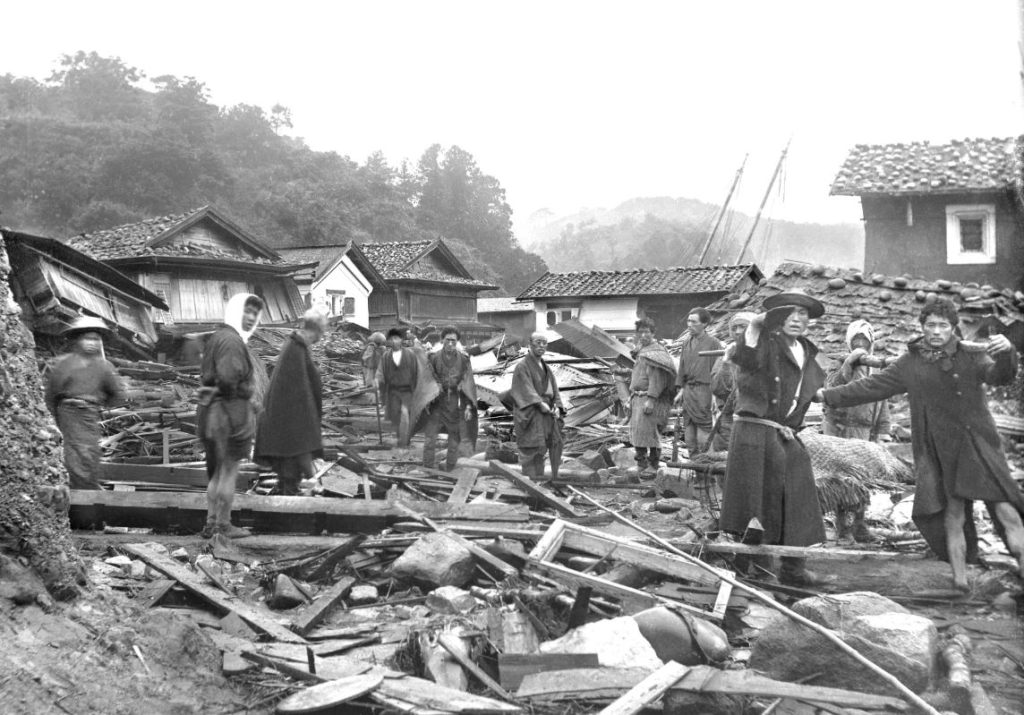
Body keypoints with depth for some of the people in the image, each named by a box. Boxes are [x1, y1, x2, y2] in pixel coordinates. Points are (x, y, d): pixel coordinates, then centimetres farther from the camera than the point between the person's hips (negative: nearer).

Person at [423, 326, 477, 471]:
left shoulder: (463, 360, 0)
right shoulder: (433, 358, -1)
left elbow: (468, 384, -3)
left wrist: (468, 405, -12)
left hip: (456, 404, 1)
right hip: (437, 403, -1)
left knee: (454, 441, 7)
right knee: (429, 439, -6)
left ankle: (449, 472, 19)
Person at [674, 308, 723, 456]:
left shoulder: (713, 342, -5)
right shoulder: (687, 341, 12)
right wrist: (680, 389, 13)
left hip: (704, 389, -6)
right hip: (688, 390, 6)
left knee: (703, 427, -6)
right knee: (688, 426, 9)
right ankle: (693, 458, 17)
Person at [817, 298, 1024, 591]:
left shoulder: (970, 355, 6)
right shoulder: (911, 363, 10)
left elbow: (1000, 376, -10)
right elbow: (872, 387, 15)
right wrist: (828, 395, 13)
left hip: (978, 446, -1)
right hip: (938, 453, 1)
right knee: (952, 517, 1)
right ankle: (961, 585, 6)